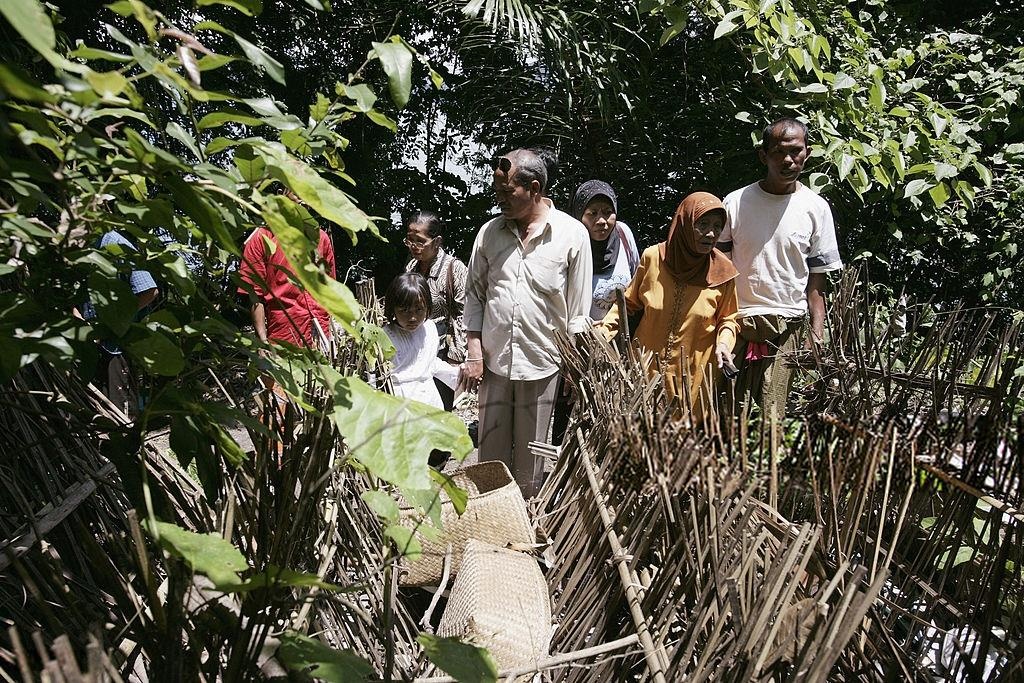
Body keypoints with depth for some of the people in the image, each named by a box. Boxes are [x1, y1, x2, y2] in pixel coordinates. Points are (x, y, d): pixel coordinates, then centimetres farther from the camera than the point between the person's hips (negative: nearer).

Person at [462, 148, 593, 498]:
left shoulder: (572, 234, -4)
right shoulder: (489, 232, 5)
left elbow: (579, 308, -1)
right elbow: (475, 294, 10)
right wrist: (474, 352, 2)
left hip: (542, 364, -2)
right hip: (494, 361, 3)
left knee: (530, 460, 7)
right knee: (491, 452, 9)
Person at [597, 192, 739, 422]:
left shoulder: (723, 272, -6)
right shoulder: (653, 257, -7)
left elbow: (727, 319, 10)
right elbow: (629, 302, 9)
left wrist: (724, 343, -10)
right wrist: (604, 329, -4)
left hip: (692, 377, 0)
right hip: (646, 369, 1)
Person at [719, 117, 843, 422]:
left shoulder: (816, 208, 6)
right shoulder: (736, 202, 5)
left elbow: (816, 282, 6)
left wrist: (817, 339, -3)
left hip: (785, 328, 0)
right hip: (734, 324, 0)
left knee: (771, 416, -3)